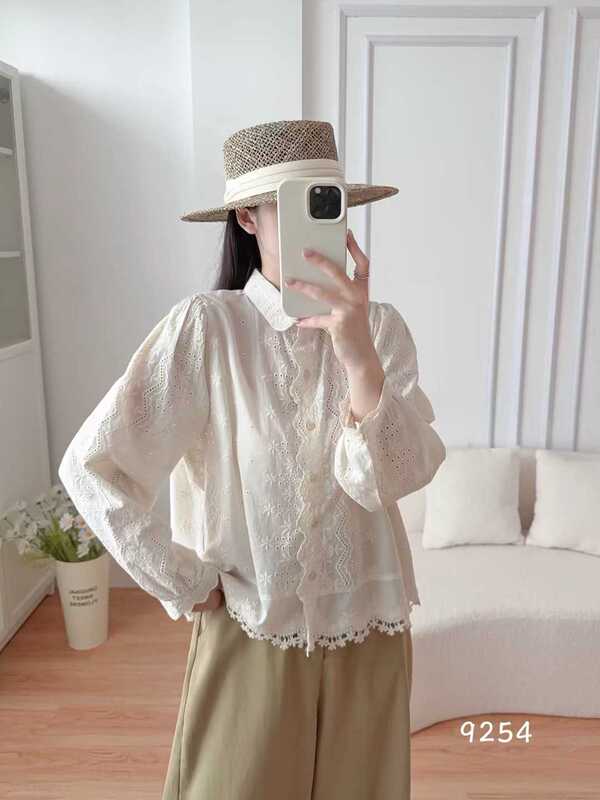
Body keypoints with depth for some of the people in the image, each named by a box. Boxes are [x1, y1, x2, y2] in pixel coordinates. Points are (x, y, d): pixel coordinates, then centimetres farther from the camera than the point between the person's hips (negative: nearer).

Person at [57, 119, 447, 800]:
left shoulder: (381, 326, -7)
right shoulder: (204, 327, -16)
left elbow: (393, 478, -18)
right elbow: (92, 467, -16)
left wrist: (358, 353, -32)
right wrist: (186, 586, -11)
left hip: (370, 637, 3)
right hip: (249, 638, -2)